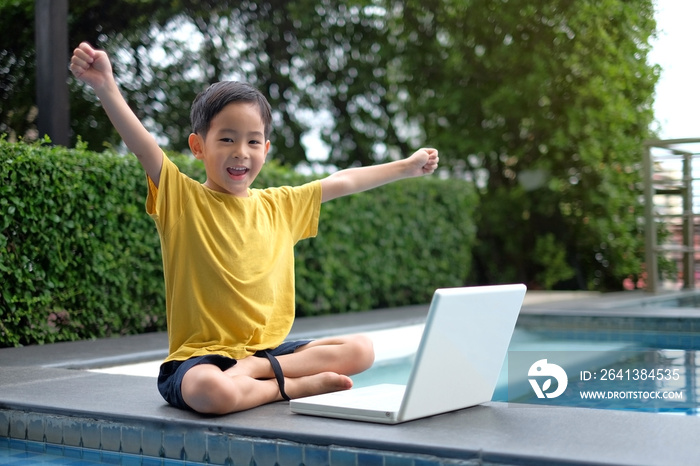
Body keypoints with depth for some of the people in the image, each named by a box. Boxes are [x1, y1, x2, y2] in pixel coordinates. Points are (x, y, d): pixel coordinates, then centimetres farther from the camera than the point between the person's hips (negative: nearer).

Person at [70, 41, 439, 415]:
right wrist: (105, 86, -36)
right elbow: (142, 146, -20)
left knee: (360, 349, -10)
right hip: (201, 355, -5)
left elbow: (343, 182, 22)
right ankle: (295, 386, -16)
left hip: (269, 349, 6)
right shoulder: (182, 198, -4)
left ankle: (255, 370, -16)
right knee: (212, 392, -39)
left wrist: (407, 167, 30)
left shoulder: (280, 205, 12)